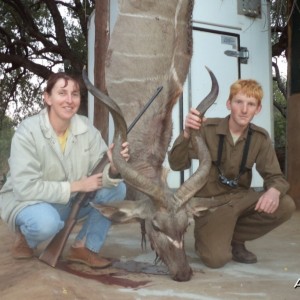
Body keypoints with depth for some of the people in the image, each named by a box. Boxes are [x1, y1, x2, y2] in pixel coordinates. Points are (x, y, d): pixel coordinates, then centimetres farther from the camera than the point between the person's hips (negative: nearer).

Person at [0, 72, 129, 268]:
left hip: (71, 201, 5)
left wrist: (113, 168, -38)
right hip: (28, 201, -4)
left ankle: (84, 247, 1)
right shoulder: (28, 131, -22)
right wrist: (76, 185, -25)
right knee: (46, 221, -38)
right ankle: (26, 237, 1)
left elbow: (100, 177, -14)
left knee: (116, 189, -15)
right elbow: (25, 188, -26)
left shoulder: (86, 128, -10)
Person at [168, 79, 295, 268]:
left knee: (285, 206, -20)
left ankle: (235, 239, 4)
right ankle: (207, 238, 16)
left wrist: (273, 191, -30)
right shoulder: (208, 129, -17)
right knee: (216, 258, -23)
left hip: (241, 197, 5)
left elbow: (275, 176, -4)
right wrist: (187, 133, -41)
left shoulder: (260, 137, -6)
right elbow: (177, 165, -21)